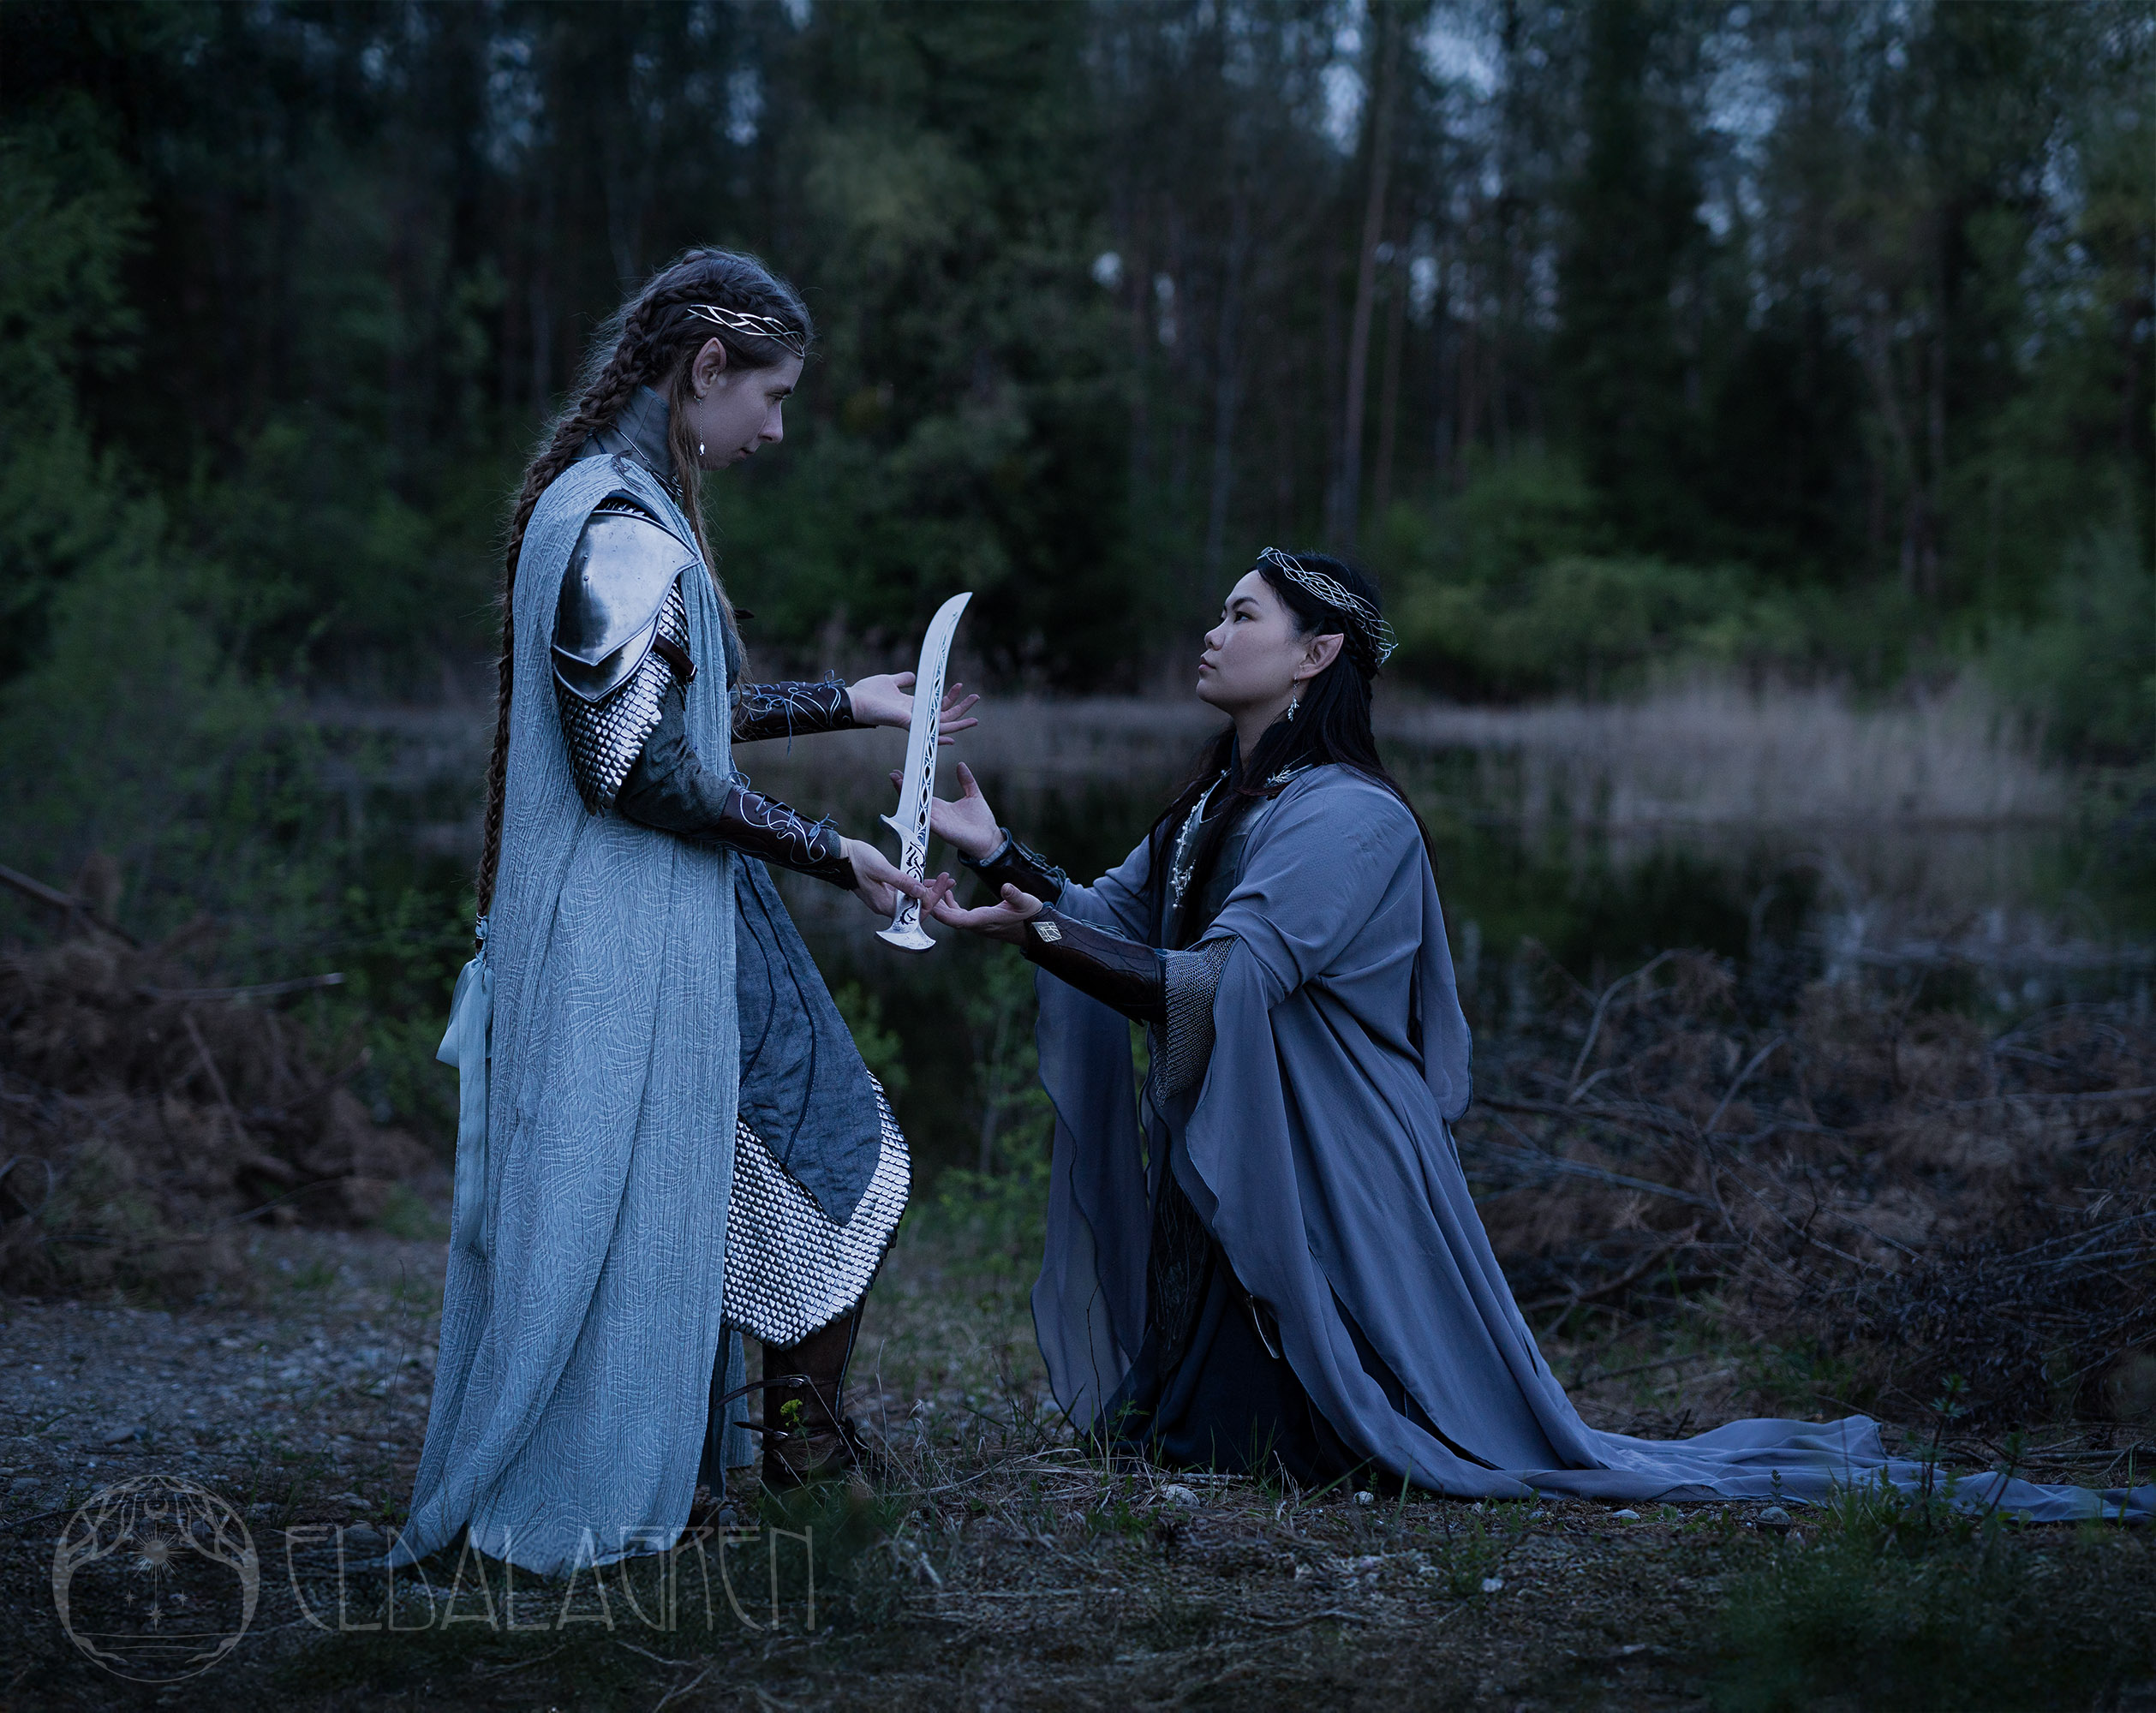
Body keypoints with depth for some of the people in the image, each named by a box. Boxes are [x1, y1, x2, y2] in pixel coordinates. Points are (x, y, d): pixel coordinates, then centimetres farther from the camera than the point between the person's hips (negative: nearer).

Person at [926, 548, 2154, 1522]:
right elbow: (1108, 917, 13)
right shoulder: (1220, 802, 9)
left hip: (1328, 1190, -9)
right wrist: (998, 852, 0)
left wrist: (1035, 933, -28)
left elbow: (1216, 989, -28)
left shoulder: (1351, 821, -20)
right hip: (1216, 1178, 9)